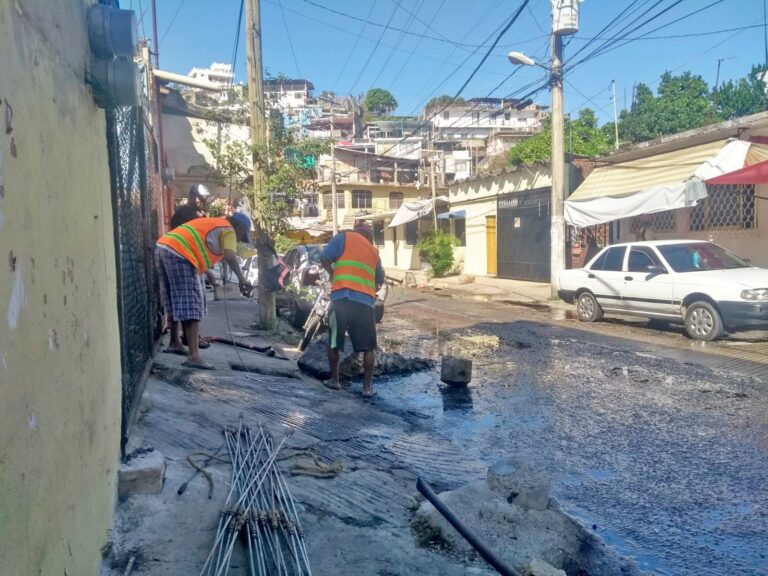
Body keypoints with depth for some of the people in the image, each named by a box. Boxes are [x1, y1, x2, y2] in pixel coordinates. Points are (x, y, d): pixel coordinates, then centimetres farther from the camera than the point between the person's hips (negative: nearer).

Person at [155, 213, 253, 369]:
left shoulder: (212, 223, 32)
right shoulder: (228, 230, 5)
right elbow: (230, 256, -14)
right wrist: (241, 278, -23)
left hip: (163, 247, 10)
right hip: (178, 254, -10)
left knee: (176, 301, 22)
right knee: (191, 305, -11)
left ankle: (174, 343, 35)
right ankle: (194, 356, -17)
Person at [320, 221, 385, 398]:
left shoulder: (344, 237, 10)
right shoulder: (374, 251, 20)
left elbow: (324, 258, 0)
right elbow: (380, 279, 28)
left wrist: (333, 274, 16)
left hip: (342, 297, -2)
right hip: (366, 301, 2)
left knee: (334, 342, 15)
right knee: (369, 346, 12)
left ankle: (334, 380, 22)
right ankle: (367, 386, 11)